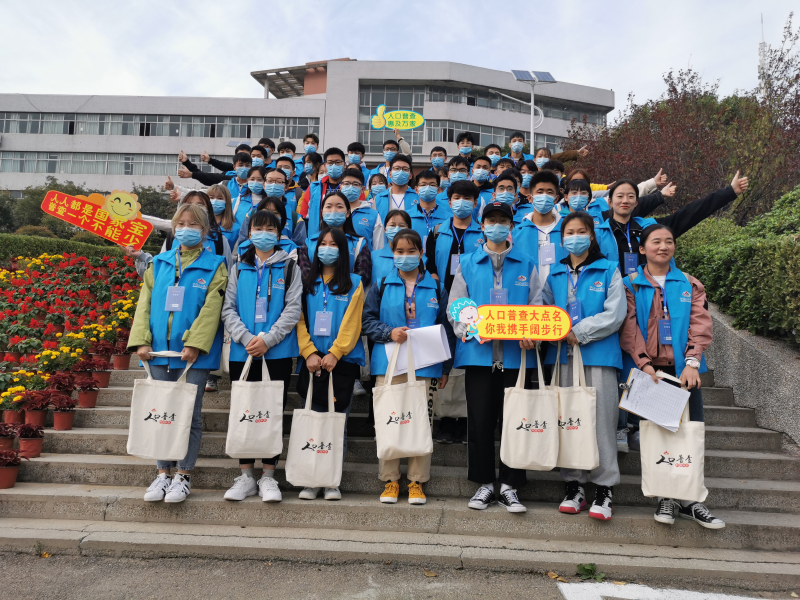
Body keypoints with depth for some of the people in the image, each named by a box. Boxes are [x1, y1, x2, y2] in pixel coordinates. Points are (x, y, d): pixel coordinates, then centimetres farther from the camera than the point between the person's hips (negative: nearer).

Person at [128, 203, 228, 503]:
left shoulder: (214, 266, 1)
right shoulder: (159, 264, 13)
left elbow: (211, 309, -8)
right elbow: (145, 303, 10)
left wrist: (194, 343, -17)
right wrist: (141, 340, -2)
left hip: (195, 353, -4)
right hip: (160, 350, 4)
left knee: (189, 413, 1)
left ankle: (184, 475, 13)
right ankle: (163, 473, 20)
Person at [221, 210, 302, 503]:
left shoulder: (289, 267, 6)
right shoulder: (238, 268, 13)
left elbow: (293, 309, -3)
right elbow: (228, 309, 5)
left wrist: (267, 339, -13)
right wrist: (246, 338, -11)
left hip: (278, 352, -2)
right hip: (242, 351, 2)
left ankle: (268, 477, 13)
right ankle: (246, 476, 18)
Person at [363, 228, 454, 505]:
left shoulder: (436, 287, 9)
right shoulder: (381, 285, 8)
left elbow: (446, 329, 9)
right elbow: (368, 319, 6)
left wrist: (445, 368, 4)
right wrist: (389, 333, -13)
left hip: (425, 366, 0)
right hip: (389, 364, 0)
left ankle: (417, 481, 16)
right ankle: (390, 480, 16)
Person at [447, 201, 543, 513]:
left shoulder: (526, 265, 12)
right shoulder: (467, 264, 12)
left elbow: (537, 307, 8)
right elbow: (454, 308, 8)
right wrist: (471, 329, -11)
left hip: (515, 354, 0)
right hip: (478, 353, 0)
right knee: (480, 420, 3)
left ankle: (509, 486, 16)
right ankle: (484, 484, 18)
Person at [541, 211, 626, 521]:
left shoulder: (609, 270, 6)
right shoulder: (555, 274, 16)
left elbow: (615, 314, -4)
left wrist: (579, 332, -11)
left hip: (599, 355, -3)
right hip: (563, 355, 3)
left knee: (601, 419, -3)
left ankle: (604, 488, 7)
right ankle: (572, 486, 15)